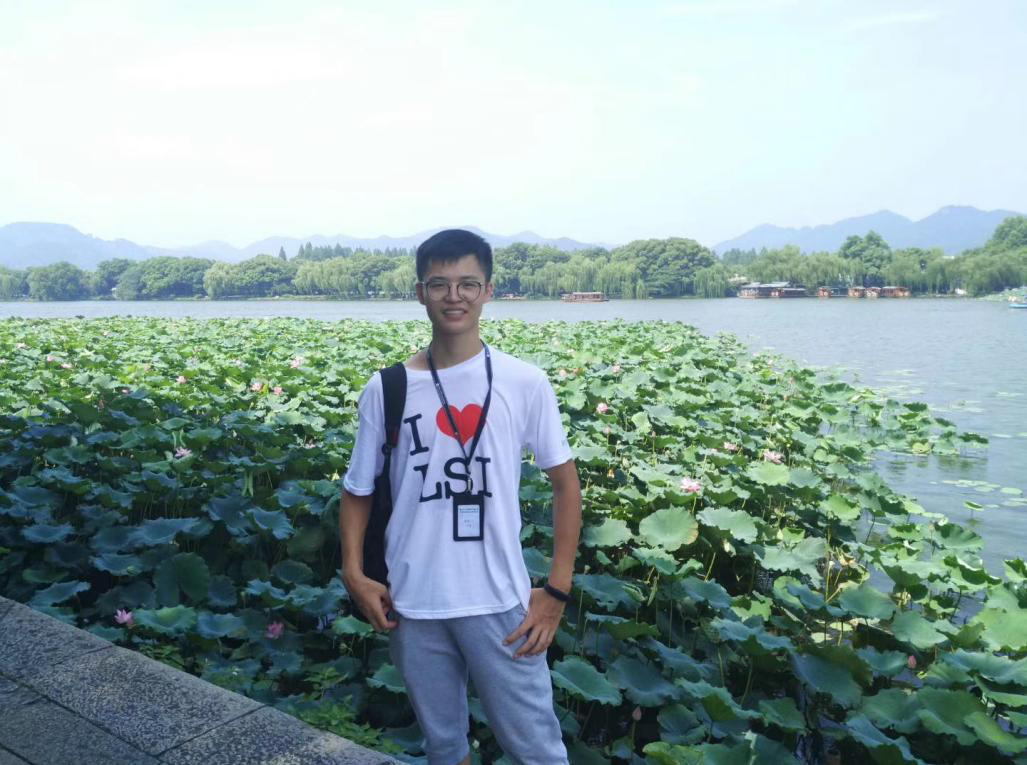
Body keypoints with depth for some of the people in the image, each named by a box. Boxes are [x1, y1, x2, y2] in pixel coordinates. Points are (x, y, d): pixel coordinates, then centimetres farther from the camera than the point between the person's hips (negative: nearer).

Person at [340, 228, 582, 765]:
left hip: (499, 603, -2)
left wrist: (557, 590, -5)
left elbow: (565, 483, -1)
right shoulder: (385, 390, -3)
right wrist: (353, 571, -6)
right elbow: (358, 490, 8)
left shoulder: (525, 383, -7)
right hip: (412, 605, 2)